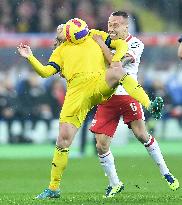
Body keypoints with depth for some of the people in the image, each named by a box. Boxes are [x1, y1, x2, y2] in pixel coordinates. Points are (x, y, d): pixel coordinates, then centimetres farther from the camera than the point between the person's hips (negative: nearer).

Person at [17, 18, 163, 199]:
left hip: (99, 83, -1)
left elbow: (121, 44, 16)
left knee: (116, 72, -35)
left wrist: (116, 60, -5)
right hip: (76, 92, 1)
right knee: (64, 137, -6)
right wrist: (30, 58, -1)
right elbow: (45, 72, 14)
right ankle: (53, 187, 5)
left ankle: (150, 106, -36)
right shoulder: (62, 50, 23)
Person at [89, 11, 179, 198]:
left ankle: (165, 173, 10)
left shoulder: (135, 45, -7)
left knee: (142, 135, -10)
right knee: (101, 145, -5)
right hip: (107, 98, 4)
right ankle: (114, 184, 12)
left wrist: (100, 43, -17)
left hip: (127, 95, -4)